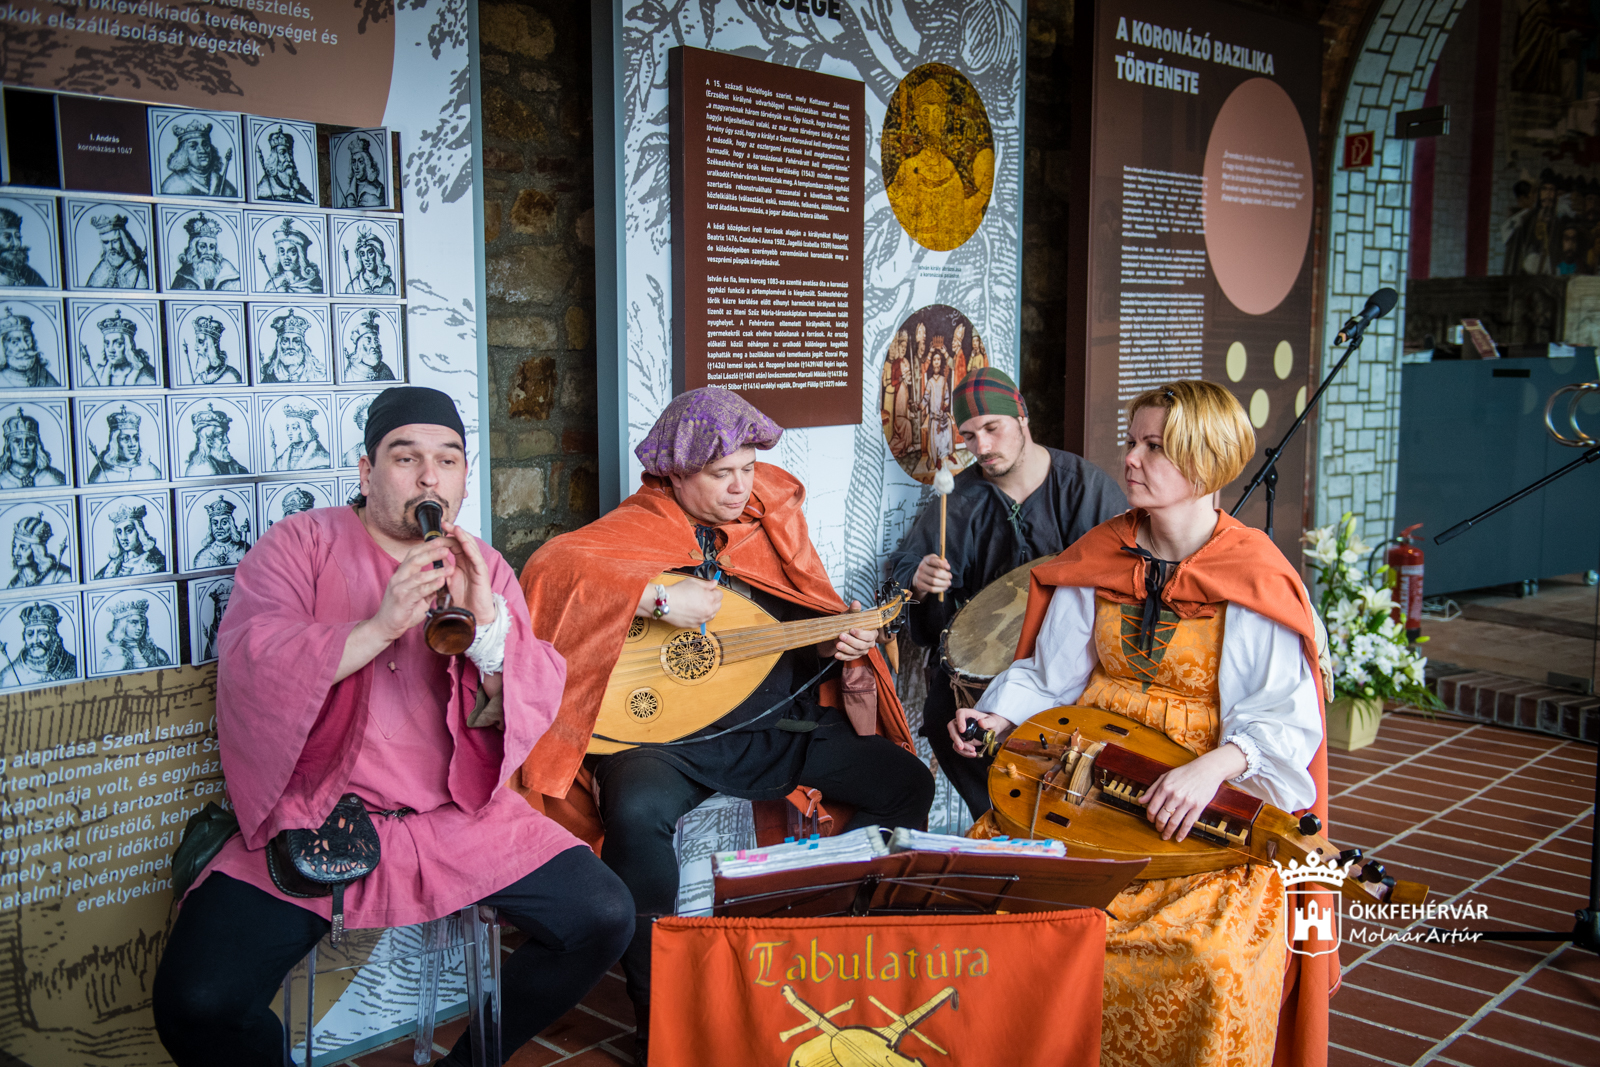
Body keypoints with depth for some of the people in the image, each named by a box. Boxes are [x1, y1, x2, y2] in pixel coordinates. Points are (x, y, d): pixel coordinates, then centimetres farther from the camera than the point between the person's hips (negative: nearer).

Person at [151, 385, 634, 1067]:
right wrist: (379, 626, -25)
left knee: (605, 919, -11)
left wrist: (486, 622, -19)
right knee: (196, 1003, -21)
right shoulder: (300, 544, 3)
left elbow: (539, 699, 1)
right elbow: (245, 668, -13)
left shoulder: (485, 568, 11)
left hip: (457, 814, 3)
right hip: (313, 820, -2)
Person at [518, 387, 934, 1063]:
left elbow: (811, 609, 20)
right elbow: (549, 568, -24)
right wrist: (658, 595, -30)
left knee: (908, 783, -5)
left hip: (778, 726, 5)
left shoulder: (773, 515, 11)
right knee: (638, 813, -36)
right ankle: (658, 1008, -15)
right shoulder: (636, 530, -6)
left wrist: (845, 638, -3)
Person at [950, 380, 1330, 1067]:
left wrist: (1213, 767, -30)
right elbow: (1050, 673, 11)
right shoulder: (1099, 557, 5)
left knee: (1214, 958, -27)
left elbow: (1286, 716, -13)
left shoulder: (1255, 578, -9)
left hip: (1210, 797, -4)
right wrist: (999, 718, -7)